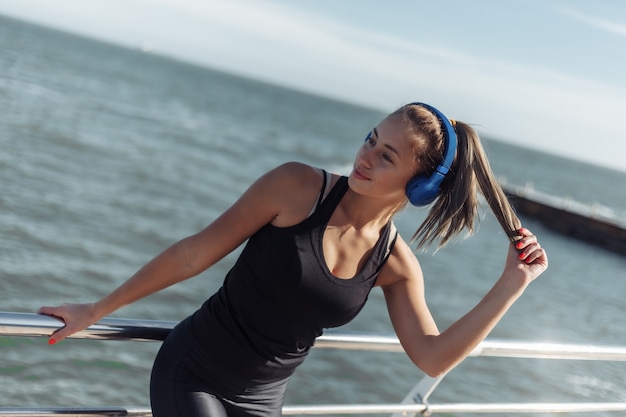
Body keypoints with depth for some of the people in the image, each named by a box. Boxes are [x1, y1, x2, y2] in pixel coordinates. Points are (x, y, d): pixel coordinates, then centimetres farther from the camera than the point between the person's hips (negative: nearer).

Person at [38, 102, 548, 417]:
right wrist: (97, 310, -5)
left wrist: (512, 284, -15)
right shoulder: (298, 187, -17)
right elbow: (195, 253, -12)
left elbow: (433, 358, -8)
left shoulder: (396, 265, -6)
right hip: (193, 373, -4)